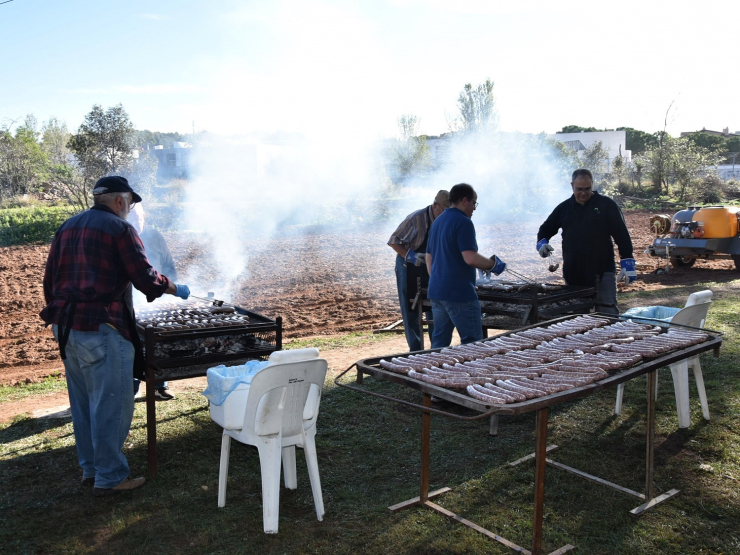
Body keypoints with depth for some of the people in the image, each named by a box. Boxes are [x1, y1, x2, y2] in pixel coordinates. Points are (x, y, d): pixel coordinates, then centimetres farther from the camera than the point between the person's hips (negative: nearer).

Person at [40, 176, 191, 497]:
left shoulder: (67, 228, 15)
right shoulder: (120, 229, -8)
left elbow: (50, 279, 17)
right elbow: (146, 279, -12)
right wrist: (176, 289, 4)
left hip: (65, 327, 9)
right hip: (101, 329, -8)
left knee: (83, 402, 17)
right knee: (111, 404, 0)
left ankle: (90, 468, 28)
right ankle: (110, 477, 7)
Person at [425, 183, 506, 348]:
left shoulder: (437, 222, 15)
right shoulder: (463, 222, -12)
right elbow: (470, 258, -21)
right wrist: (493, 264, -6)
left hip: (436, 292, 9)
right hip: (459, 293, -8)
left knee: (439, 342, 12)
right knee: (472, 341, -1)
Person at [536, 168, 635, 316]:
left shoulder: (606, 205, -1)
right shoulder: (564, 207, 10)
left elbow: (622, 235, -3)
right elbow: (545, 229, 20)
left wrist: (628, 264, -9)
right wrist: (542, 242, -2)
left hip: (602, 271, -4)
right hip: (572, 273, 4)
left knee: (607, 313, -4)